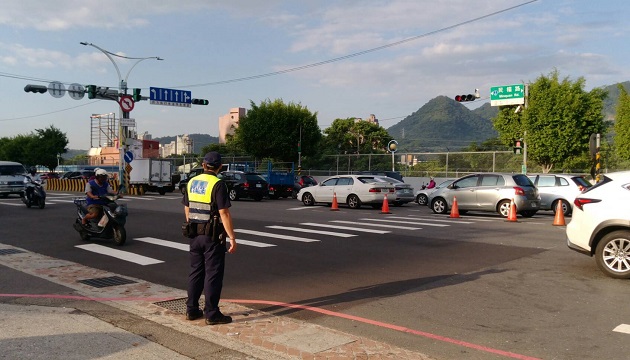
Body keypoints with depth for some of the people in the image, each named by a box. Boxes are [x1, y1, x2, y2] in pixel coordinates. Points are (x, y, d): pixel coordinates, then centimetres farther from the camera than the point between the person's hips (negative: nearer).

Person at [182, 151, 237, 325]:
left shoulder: (191, 182, 7)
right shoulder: (218, 185, -15)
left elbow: (187, 210, 14)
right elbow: (224, 214, -19)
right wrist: (232, 238, -15)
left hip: (195, 234, 7)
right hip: (213, 235, -7)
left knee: (196, 272, 15)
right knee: (213, 274, 0)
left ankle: (191, 310, 21)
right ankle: (212, 314, 5)